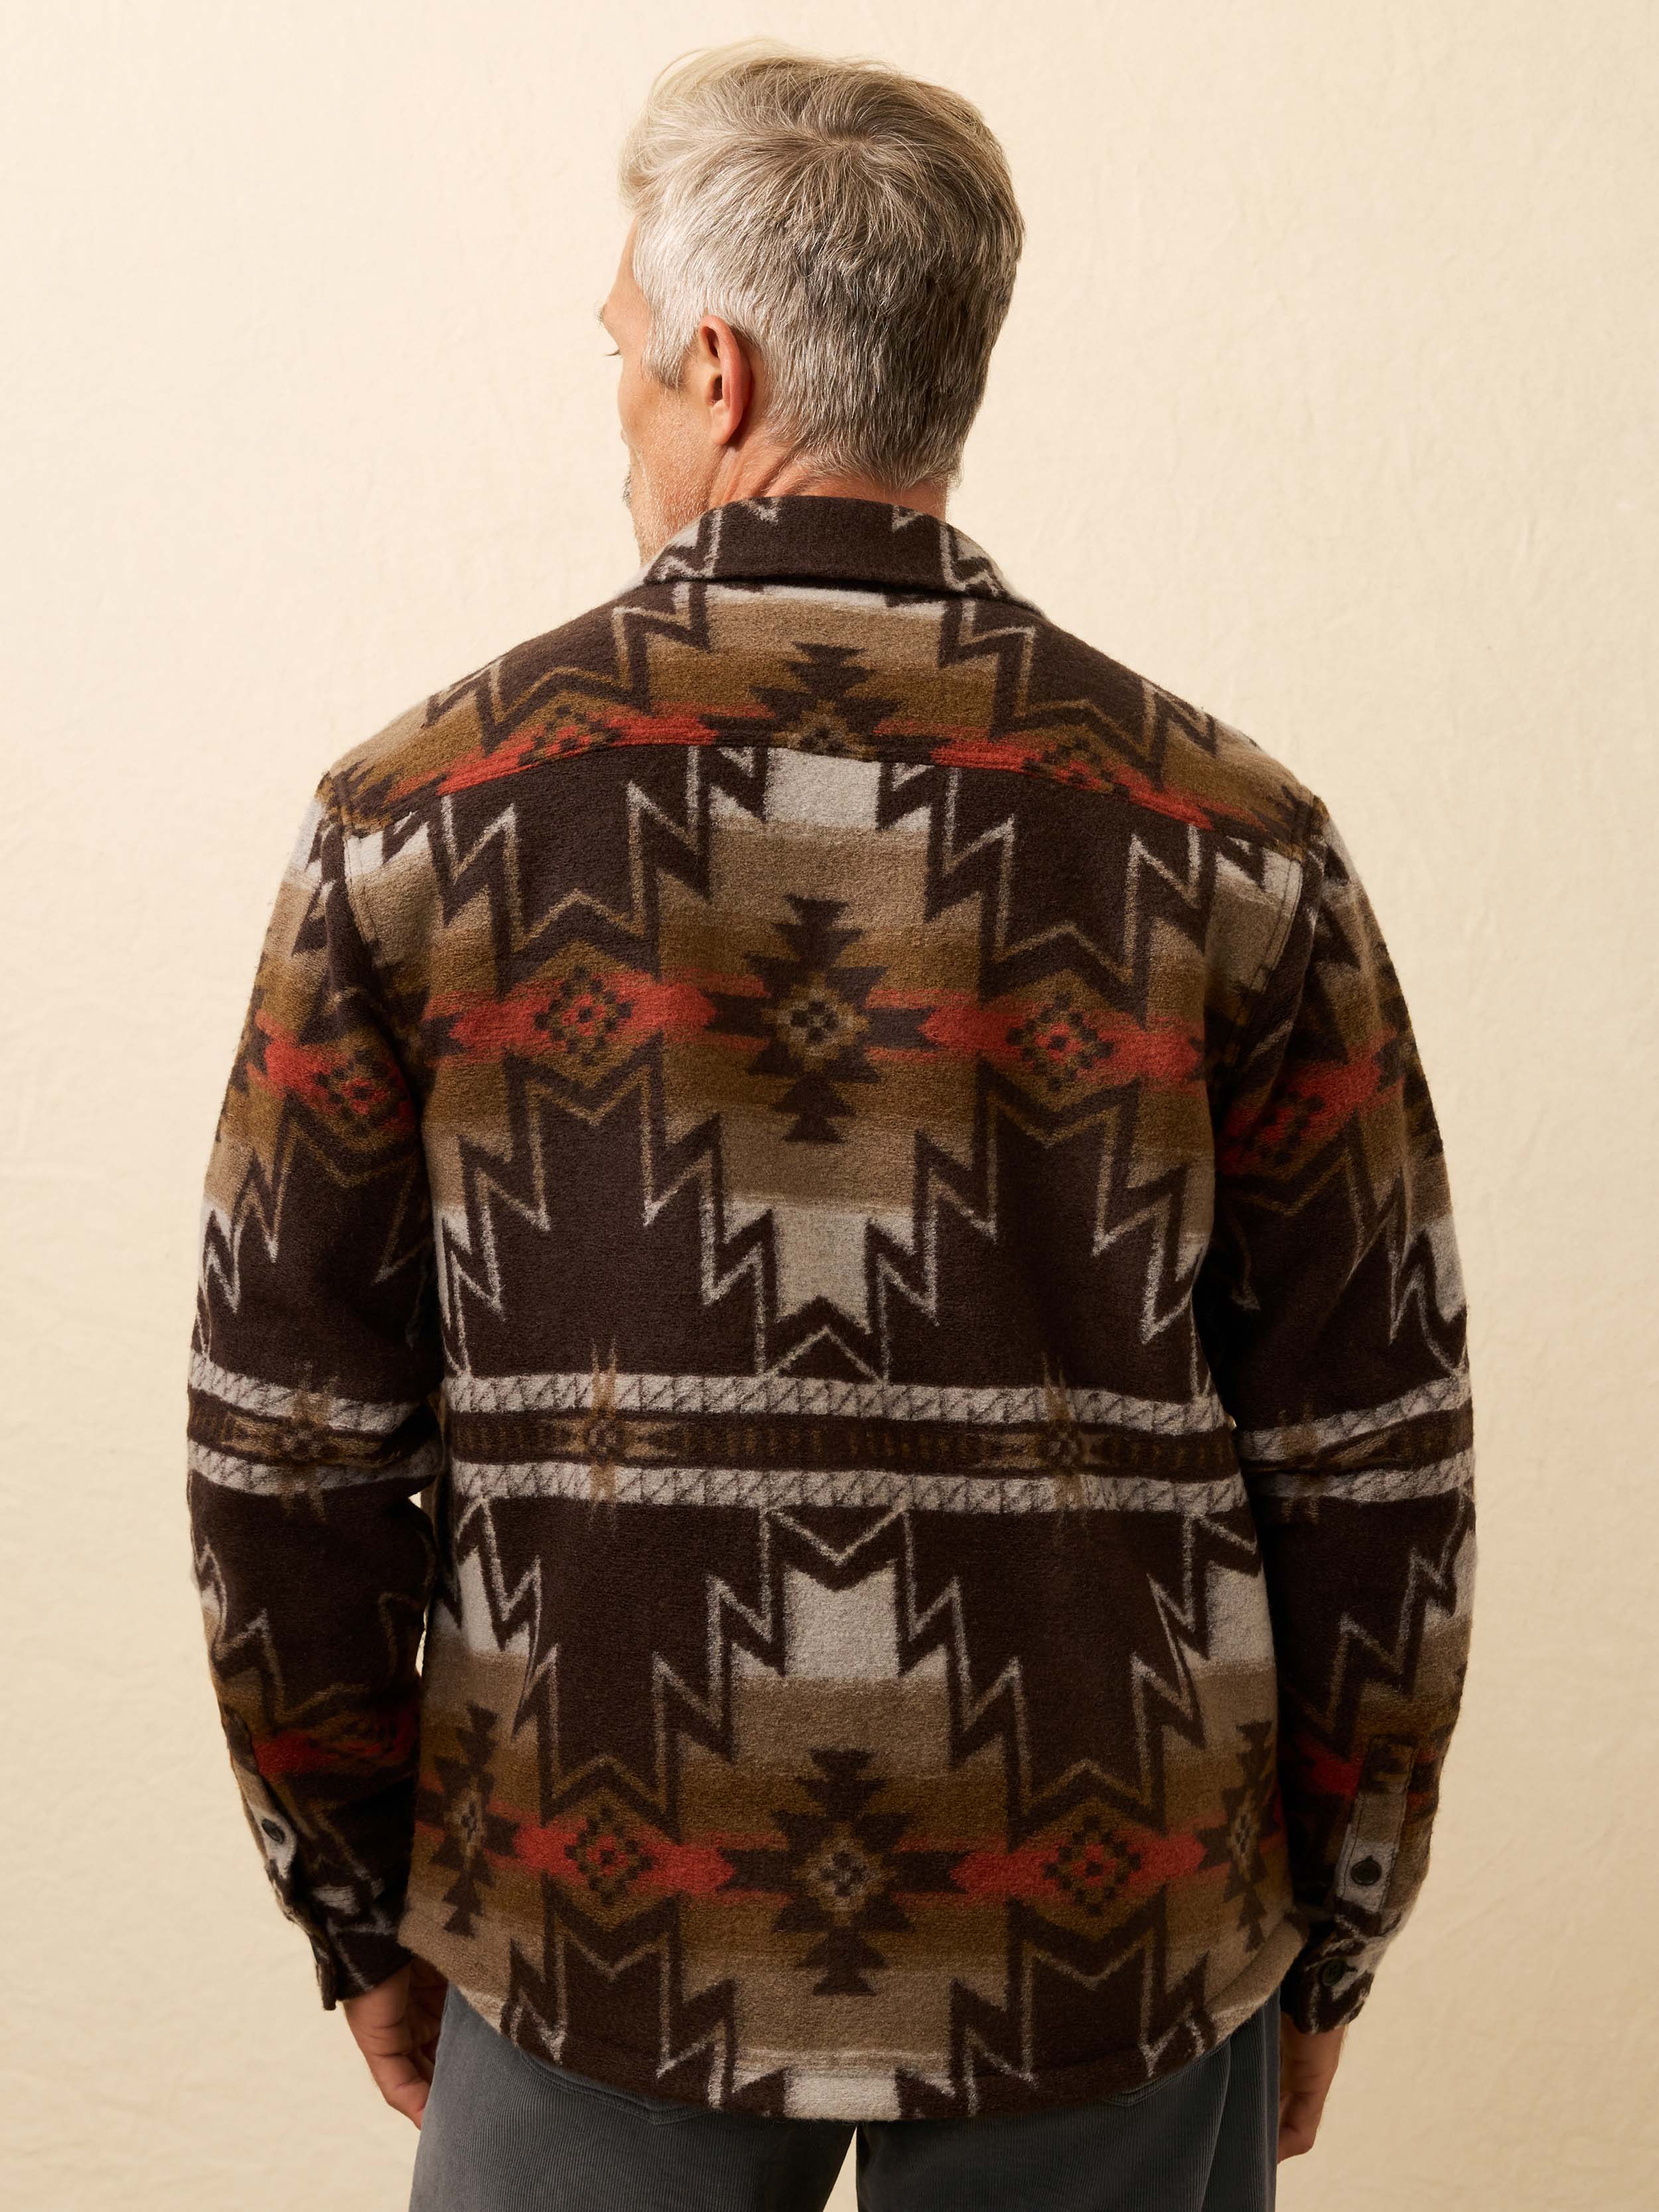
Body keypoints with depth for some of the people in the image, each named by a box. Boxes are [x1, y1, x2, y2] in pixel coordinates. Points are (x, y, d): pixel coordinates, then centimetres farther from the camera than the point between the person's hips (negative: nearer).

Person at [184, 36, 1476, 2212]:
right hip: (1110, 1955, 1)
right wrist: (1328, 1942, 9)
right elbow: (1377, 1467, -4)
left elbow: (287, 1446, -3)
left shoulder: (416, 822, -7)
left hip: (598, 1946, 0)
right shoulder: (1230, 838, -7)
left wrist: (360, 1910, 10)